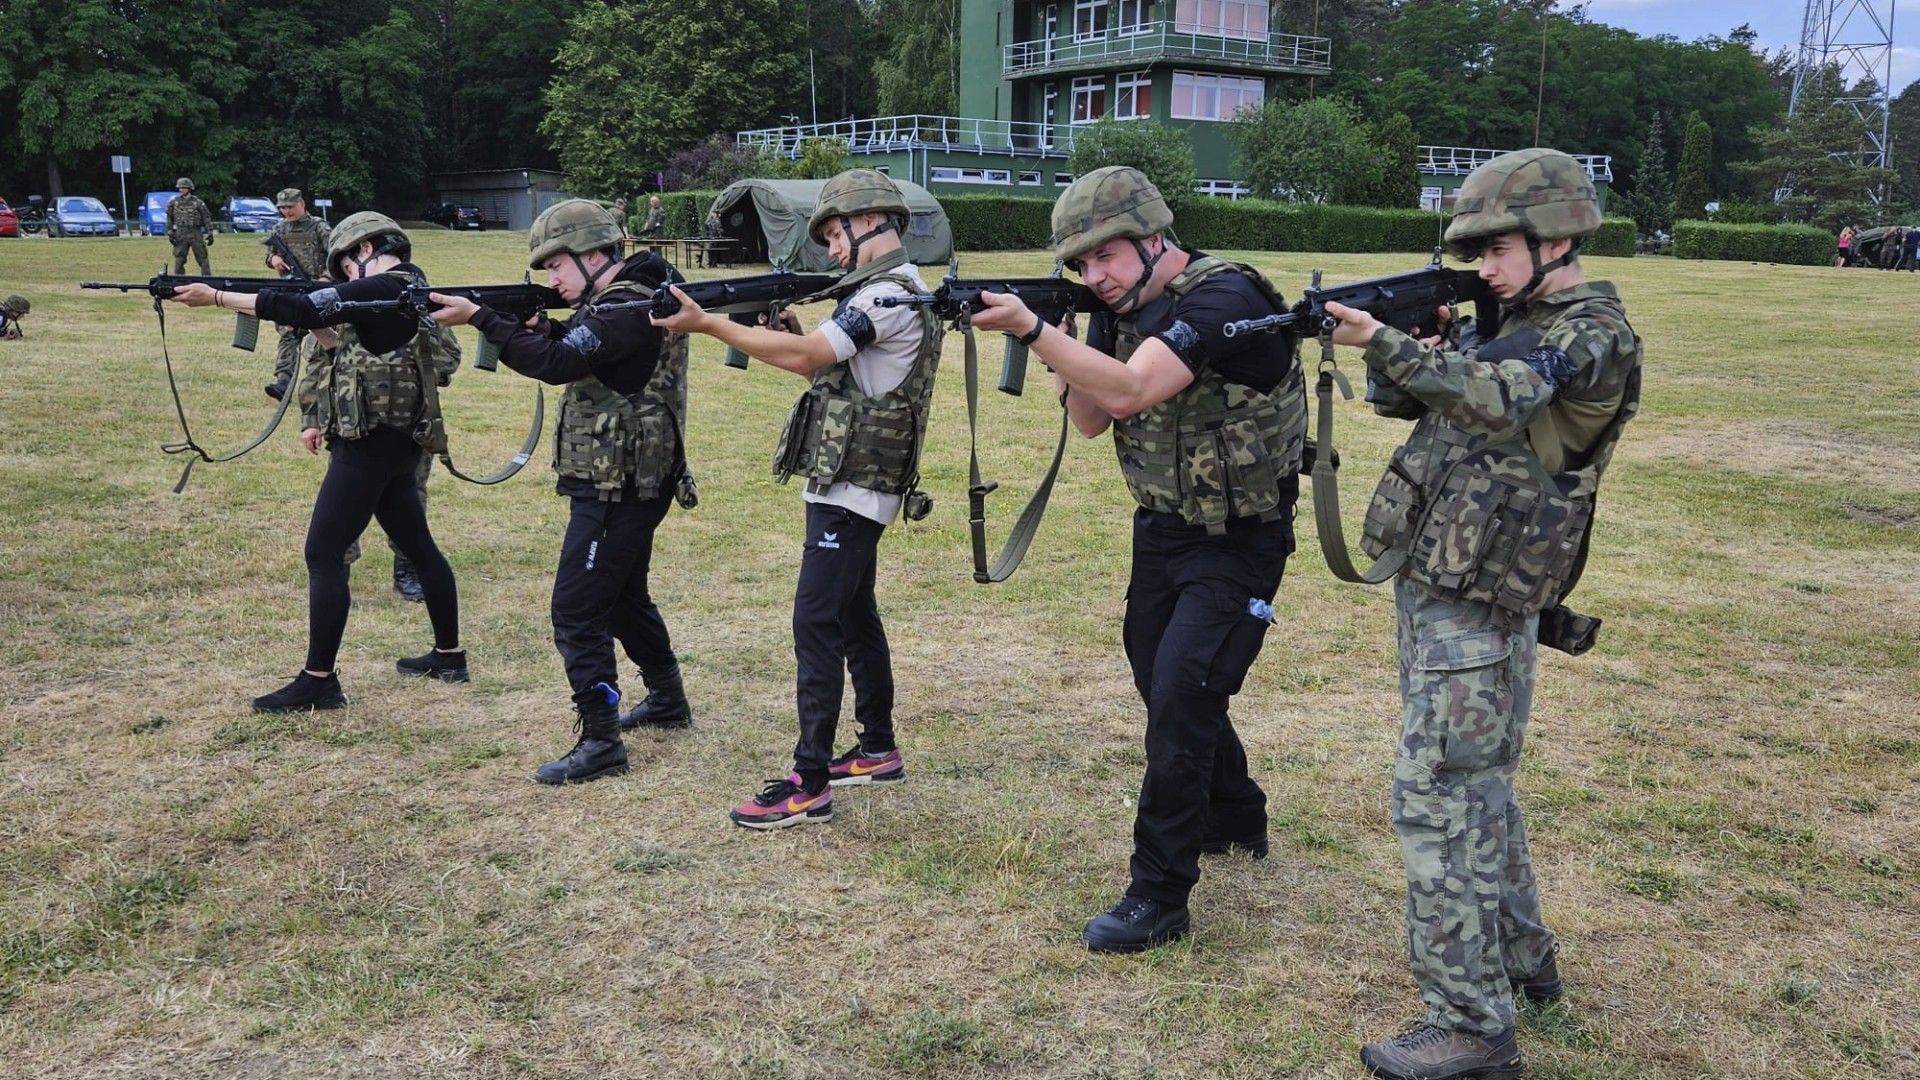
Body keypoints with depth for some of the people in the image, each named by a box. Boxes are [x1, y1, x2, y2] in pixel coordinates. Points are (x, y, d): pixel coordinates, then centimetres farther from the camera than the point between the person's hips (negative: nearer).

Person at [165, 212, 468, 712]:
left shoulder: (382, 290, -14)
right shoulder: (409, 289, 15)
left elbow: (301, 310, -20)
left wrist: (215, 297, -15)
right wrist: (323, 421, 13)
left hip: (372, 441, -10)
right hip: (395, 441, 10)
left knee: (323, 553, -6)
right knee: (418, 545, 16)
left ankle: (318, 680, -3)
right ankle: (449, 654, 26)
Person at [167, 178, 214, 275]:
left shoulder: (198, 203, -2)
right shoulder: (174, 203, 6)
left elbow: (207, 218, -3)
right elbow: (169, 219, 10)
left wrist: (210, 234, -8)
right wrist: (170, 233, 2)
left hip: (196, 234, -2)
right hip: (180, 235, 2)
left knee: (202, 258, 0)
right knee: (179, 260, 3)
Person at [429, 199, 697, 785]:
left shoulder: (627, 307, -19)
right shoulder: (626, 296, 12)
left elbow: (558, 364, -29)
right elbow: (575, 357, 15)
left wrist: (479, 317, -24)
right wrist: (543, 328, -5)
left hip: (616, 490, -11)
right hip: (625, 483, 11)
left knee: (577, 613, -7)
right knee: (623, 595, 24)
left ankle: (600, 742, 0)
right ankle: (667, 700, 39)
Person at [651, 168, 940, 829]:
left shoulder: (890, 295, -17)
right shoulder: (888, 291, 16)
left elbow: (805, 358, -23)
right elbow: (832, 372, 16)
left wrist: (707, 323, -18)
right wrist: (793, 330, 0)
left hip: (848, 491, -11)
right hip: (858, 488, 11)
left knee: (816, 625, -10)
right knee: (856, 616, 17)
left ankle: (810, 786, -8)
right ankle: (879, 750, 28)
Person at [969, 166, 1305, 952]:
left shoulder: (1222, 296, -23)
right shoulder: (1127, 311, 3)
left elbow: (1130, 390, -35)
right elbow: (1091, 421, 4)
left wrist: (1031, 329, -36)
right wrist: (1060, 344, -11)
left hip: (1236, 541, -9)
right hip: (1162, 528, 9)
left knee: (1181, 699, -12)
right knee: (1163, 688, 18)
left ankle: (1158, 896, -2)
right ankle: (1236, 820, 41)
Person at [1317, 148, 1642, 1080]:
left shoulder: (1591, 335, -12)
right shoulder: (1520, 325, 16)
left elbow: (1496, 396, -32)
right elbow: (1433, 401, 14)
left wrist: (1384, 342, -38)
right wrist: (1428, 341, -5)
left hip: (1475, 604, -10)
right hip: (1439, 588, 10)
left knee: (1435, 798, -10)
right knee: (1475, 781, 19)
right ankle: (1521, 956, 34)